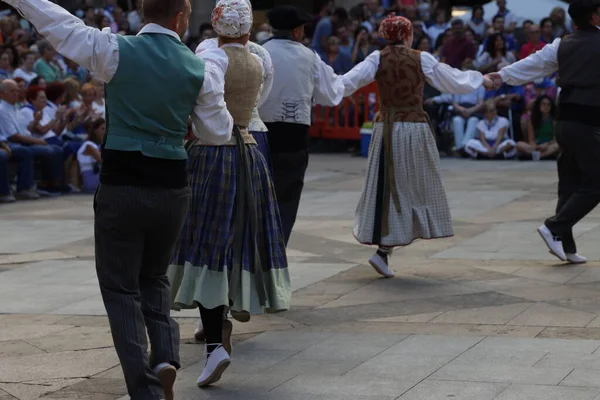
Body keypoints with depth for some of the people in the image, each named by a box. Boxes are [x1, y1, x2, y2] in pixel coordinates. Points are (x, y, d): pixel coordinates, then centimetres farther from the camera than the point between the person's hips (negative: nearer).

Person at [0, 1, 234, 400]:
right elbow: (219, 132, 7)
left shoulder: (115, 51, -8)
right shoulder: (201, 70, -2)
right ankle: (166, 356, 2)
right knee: (155, 277, 24)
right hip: (172, 187, 3)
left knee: (121, 287, 7)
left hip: (121, 186, -2)